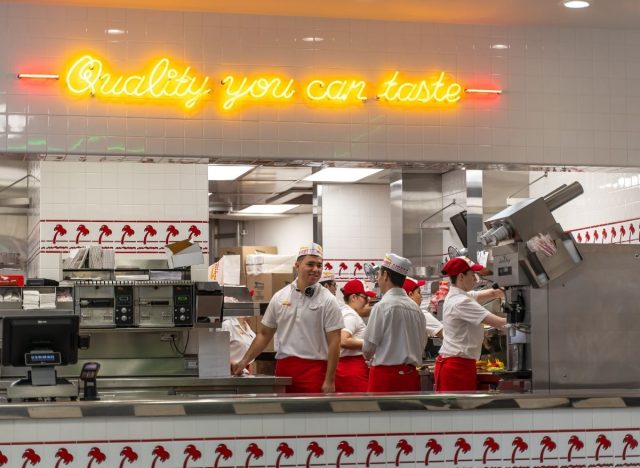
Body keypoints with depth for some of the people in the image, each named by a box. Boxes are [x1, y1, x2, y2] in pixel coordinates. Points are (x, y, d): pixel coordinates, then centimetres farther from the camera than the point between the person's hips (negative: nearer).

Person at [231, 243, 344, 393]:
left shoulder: (327, 300, -1)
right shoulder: (280, 297, 10)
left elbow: (334, 342, -5)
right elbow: (264, 334, 17)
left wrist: (329, 380, -11)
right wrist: (244, 362, 10)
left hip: (315, 370, -4)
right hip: (283, 369, 4)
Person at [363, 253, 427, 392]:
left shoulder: (382, 306, -10)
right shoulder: (415, 308, 8)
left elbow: (368, 349, -6)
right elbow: (422, 344, 12)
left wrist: (371, 358, 15)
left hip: (385, 375, -6)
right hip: (410, 374, 6)